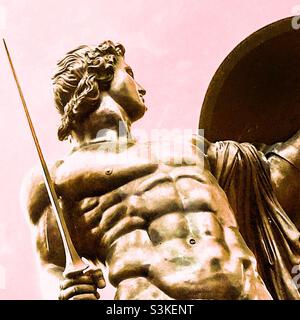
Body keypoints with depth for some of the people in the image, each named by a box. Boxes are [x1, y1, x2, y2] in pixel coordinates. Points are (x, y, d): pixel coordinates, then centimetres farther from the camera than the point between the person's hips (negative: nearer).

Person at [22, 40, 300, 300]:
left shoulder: (186, 147, 28)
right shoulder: (60, 175, 14)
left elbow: (273, 176, 34)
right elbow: (53, 269, 9)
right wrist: (66, 291, -12)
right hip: (153, 294, -4)